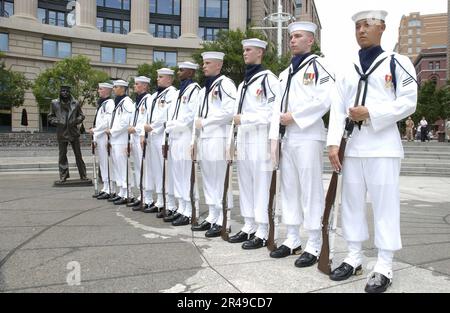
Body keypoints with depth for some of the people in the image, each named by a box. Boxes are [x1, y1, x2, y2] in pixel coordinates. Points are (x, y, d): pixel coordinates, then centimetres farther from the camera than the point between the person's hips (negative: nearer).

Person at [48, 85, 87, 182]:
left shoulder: (75, 103, 7)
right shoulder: (55, 103, 7)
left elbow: (81, 115, 12)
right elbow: (50, 117, 10)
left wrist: (76, 121, -6)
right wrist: (57, 122, -8)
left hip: (74, 132, 0)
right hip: (61, 133, 0)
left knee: (78, 154, 3)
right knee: (62, 155, 4)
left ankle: (83, 175, 10)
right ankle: (63, 176, 12)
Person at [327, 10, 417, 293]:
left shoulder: (397, 63, 4)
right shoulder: (348, 71, 16)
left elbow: (408, 103, -6)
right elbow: (337, 109, 7)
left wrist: (370, 113, -15)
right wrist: (333, 143, -5)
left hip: (383, 145, -5)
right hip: (353, 145, 5)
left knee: (385, 205, -3)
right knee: (352, 203, 9)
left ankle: (384, 268, 6)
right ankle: (354, 258, 21)